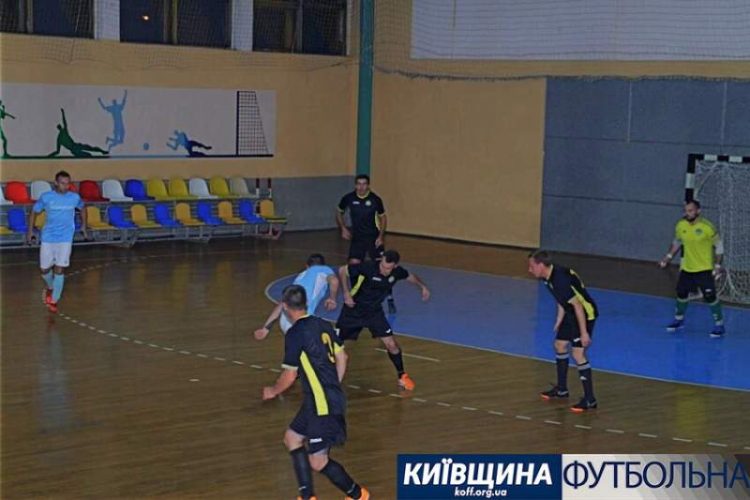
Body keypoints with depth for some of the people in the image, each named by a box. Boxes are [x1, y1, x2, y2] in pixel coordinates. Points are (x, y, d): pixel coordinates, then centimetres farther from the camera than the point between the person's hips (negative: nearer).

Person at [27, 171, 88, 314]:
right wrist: (30, 231, 5)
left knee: (59, 269, -10)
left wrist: (83, 226, 18)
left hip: (65, 239, -1)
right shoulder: (46, 197, -6)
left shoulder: (75, 198, -2)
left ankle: (54, 301, 1)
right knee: (45, 269, 7)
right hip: (48, 238, 1)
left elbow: (82, 209, 20)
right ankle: (49, 288, 40)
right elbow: (34, 212, 8)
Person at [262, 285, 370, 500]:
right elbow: (341, 357, 15)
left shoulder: (295, 334, -15)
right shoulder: (322, 325, 8)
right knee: (292, 438, 20)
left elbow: (290, 376, -12)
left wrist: (272, 391, 8)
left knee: (318, 461, -2)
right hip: (331, 397, 9)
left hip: (322, 404, -9)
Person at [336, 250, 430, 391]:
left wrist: (422, 287, -6)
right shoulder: (368, 267, -28)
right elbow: (342, 271, -16)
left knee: (391, 344, -8)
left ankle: (402, 376, 11)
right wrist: (346, 293, -21)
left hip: (374, 312, 3)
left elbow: (410, 277, 11)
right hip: (353, 309, -3)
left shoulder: (397, 272, -13)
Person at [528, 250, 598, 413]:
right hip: (572, 313, 11)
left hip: (585, 313, -10)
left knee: (578, 353, -16)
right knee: (560, 345, 19)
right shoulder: (549, 277, 1)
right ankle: (561, 389, 36)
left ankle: (589, 399, -10)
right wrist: (558, 323, 20)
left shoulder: (560, 278, -29)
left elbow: (577, 305, -28)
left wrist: (584, 332, -27)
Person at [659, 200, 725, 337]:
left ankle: (719, 325, 3)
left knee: (710, 296, -10)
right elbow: (677, 242, 15)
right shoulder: (681, 225, -5)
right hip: (686, 268, 5)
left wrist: (717, 265, -12)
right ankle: (679, 320, 35)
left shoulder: (707, 227, -20)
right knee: (681, 293, 14)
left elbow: (719, 245, -9)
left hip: (705, 269, -5)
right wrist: (668, 257, 9)